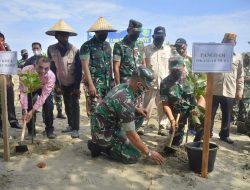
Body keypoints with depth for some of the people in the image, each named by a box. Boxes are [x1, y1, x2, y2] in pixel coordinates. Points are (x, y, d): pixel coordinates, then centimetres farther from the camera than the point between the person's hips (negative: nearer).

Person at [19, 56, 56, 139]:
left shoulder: (51, 76, -38)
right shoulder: (26, 71, -39)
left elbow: (44, 95, -36)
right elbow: (23, 91, -36)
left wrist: (33, 111, -40)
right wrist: (24, 110, -42)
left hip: (44, 89, 0)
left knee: (48, 105, -19)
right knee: (28, 106, -15)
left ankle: (49, 130, 1)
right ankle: (31, 130, 6)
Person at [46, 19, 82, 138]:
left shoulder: (74, 50, -19)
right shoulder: (51, 49, -12)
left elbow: (79, 69, -15)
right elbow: (52, 68, -5)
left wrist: (77, 87, -16)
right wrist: (56, 85, -7)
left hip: (73, 83, -3)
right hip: (62, 84, 3)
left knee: (74, 105, -4)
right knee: (67, 105, 13)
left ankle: (76, 129, 4)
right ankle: (70, 125, 28)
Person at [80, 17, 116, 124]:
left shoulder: (107, 45, 14)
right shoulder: (87, 46, -8)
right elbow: (85, 66, -13)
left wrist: (111, 80, 12)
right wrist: (91, 84, -18)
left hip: (107, 83, 6)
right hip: (95, 83, -6)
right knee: (95, 110, -3)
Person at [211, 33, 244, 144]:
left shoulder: (238, 58, 9)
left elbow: (240, 76, 11)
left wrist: (240, 91, 6)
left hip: (230, 92, 2)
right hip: (214, 91, -1)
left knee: (227, 116, 11)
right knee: (210, 114, 5)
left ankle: (224, 135, 26)